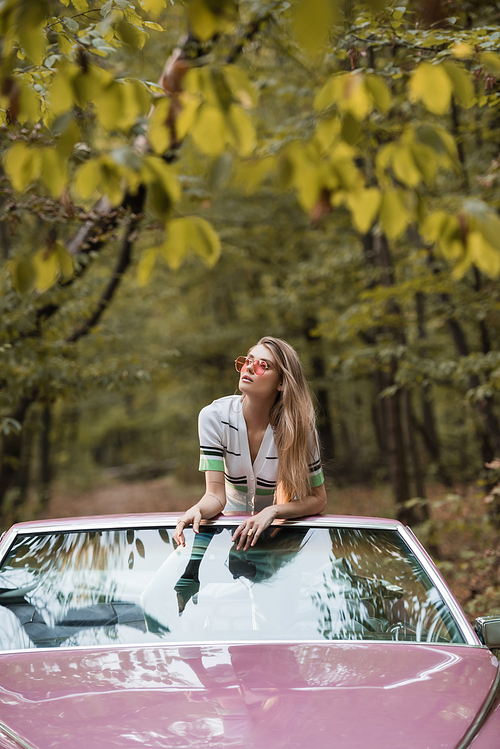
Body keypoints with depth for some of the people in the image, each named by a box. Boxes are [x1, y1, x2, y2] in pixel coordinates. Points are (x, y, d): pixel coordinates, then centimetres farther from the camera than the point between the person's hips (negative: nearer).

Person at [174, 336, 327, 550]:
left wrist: (272, 512, -28)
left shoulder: (298, 426, -17)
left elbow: (318, 498, -10)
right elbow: (216, 495, -16)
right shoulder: (214, 416, -15)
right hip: (232, 525, 1)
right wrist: (197, 510, -40)